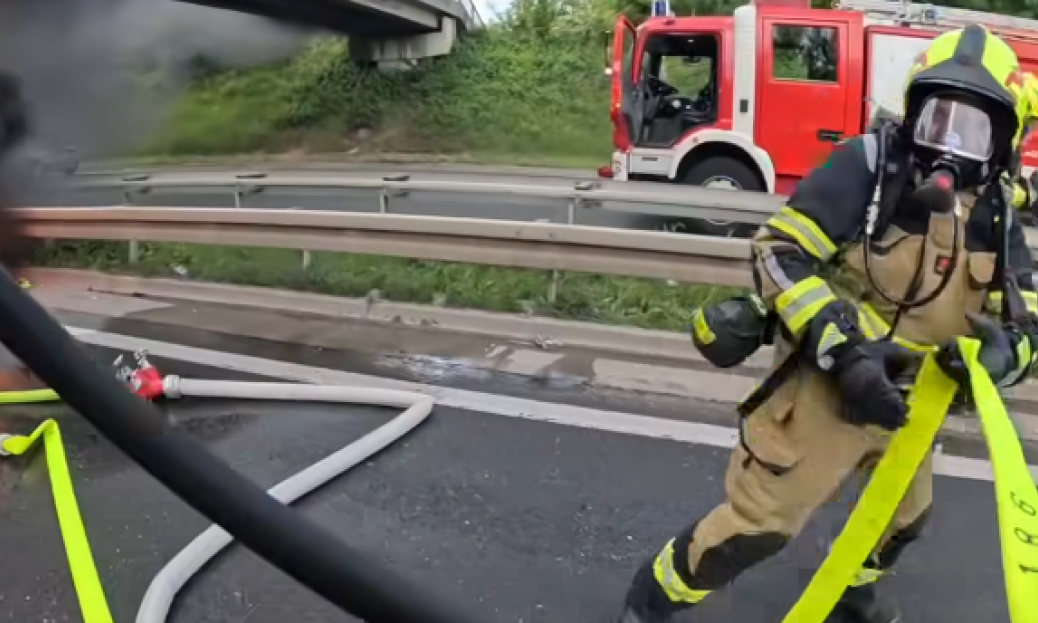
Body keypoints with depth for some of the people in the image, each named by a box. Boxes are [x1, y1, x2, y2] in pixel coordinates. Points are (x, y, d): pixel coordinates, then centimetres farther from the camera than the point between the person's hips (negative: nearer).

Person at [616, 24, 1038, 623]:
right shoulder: (868, 165, -17)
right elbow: (779, 254, -22)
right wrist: (844, 349, -31)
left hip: (905, 398, 8)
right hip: (826, 384, -7)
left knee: (906, 513, 29)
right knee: (760, 522, -4)